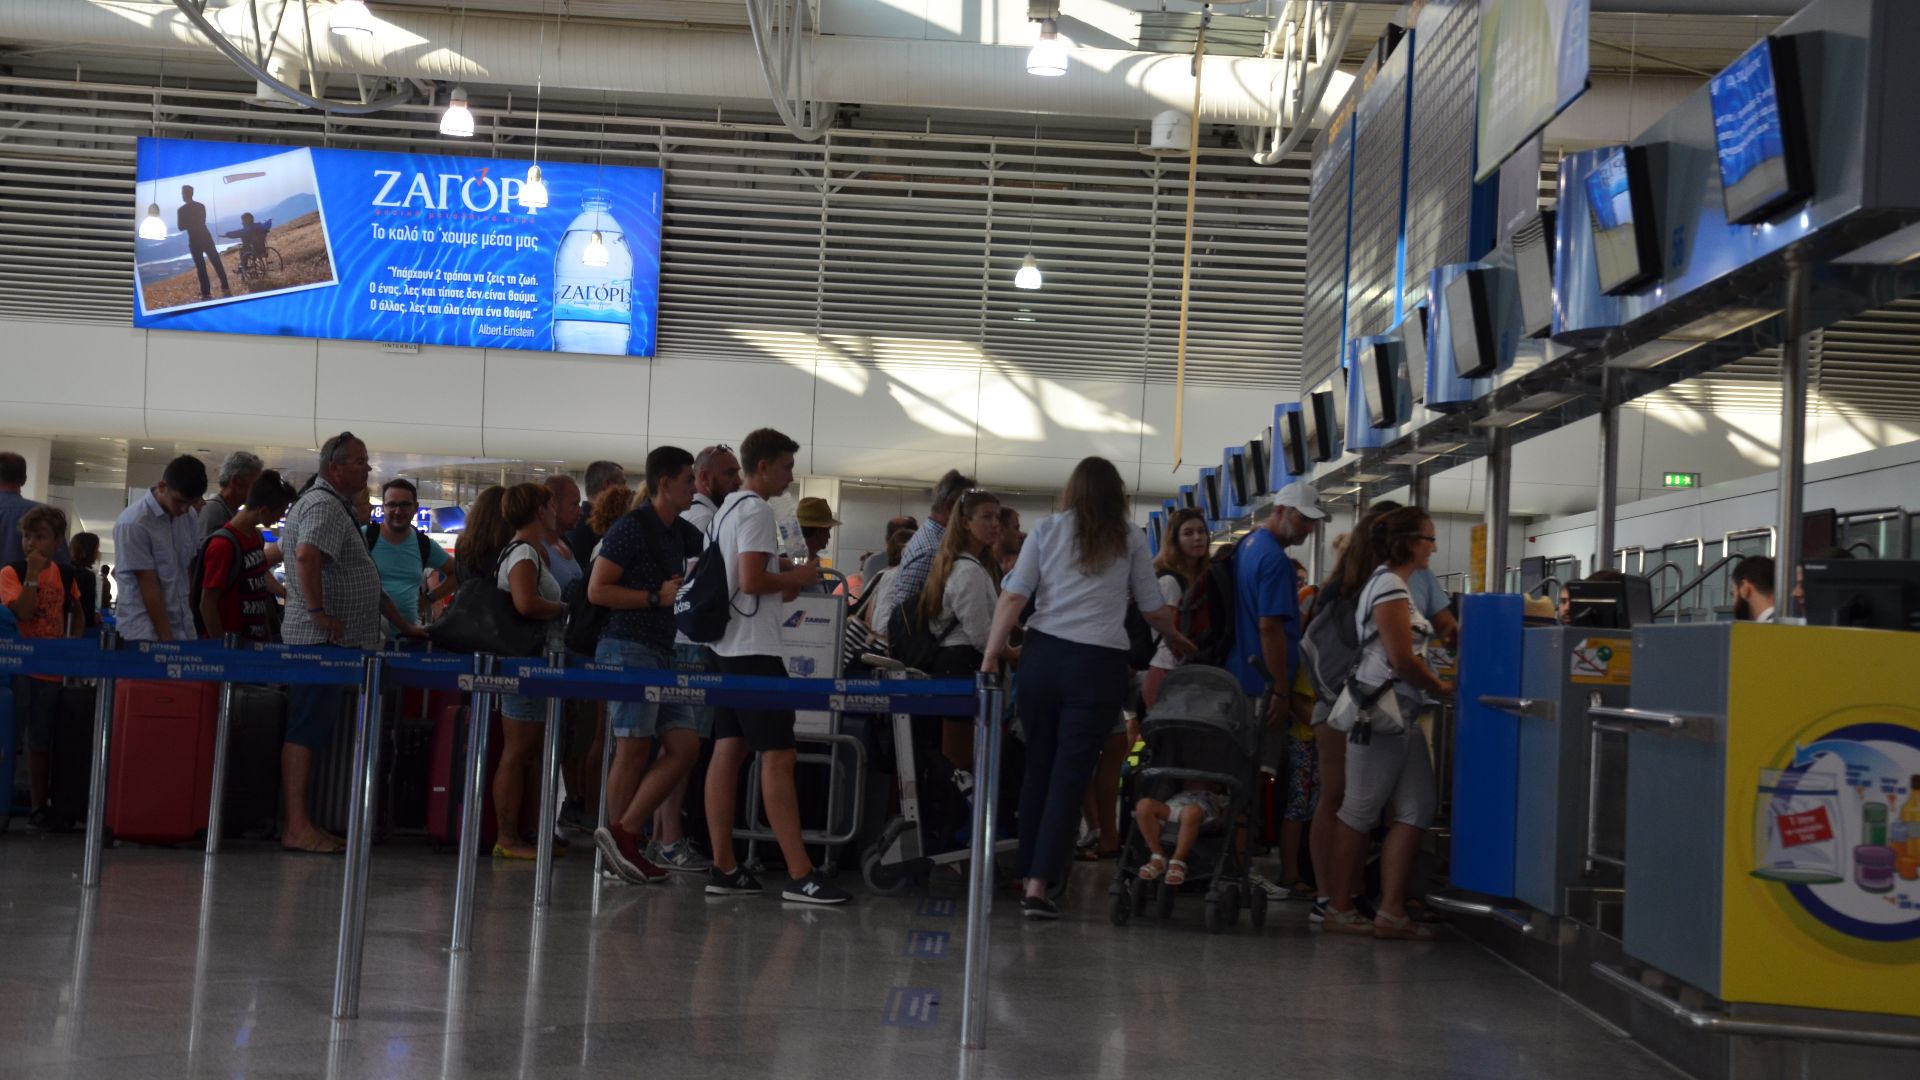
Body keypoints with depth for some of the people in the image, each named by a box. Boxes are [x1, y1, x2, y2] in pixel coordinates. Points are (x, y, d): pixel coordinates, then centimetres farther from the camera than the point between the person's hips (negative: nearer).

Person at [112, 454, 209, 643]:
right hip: (144, 633, -6)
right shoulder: (133, 524, -13)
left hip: (183, 631, 6)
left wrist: (192, 621, 10)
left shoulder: (189, 518, 6)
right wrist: (166, 638, -15)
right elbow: (148, 585, -14)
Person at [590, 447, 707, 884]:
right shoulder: (632, 528, -7)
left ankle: (624, 834, 1)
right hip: (629, 648, -8)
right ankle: (622, 838, -2)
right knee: (634, 749, -9)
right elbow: (596, 590, -12)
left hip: (662, 651, 9)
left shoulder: (680, 532, 17)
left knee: (685, 746, 0)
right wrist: (657, 597, -14)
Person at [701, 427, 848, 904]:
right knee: (778, 758, -11)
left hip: (728, 648, 10)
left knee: (728, 752, 7)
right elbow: (751, 580, -22)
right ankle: (800, 875, -12)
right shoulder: (757, 511, -12)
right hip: (755, 650, -10)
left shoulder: (727, 509, 18)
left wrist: (783, 586, 18)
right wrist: (796, 577, -7)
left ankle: (723, 868, 8)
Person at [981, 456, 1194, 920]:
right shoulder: (1130, 540, 5)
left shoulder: (1047, 531, 7)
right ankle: (1039, 885, -8)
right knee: (1070, 774, -2)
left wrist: (991, 655, -1)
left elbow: (1013, 597, -1)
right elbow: (1152, 608, 13)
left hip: (1042, 655, 2)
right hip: (1099, 664, -2)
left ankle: (1029, 871, 23)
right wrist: (1176, 638, 32)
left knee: (1038, 765, 15)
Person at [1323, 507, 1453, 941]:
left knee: (1415, 811, 5)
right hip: (1382, 708, -10)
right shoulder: (1389, 587, -11)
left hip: (1402, 712, 10)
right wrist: (1441, 687, -2)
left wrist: (1435, 681, 10)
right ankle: (1340, 909, 5)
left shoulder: (1395, 585, 19)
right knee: (1361, 811, -3)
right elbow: (1402, 660, -15)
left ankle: (1391, 912, 5)